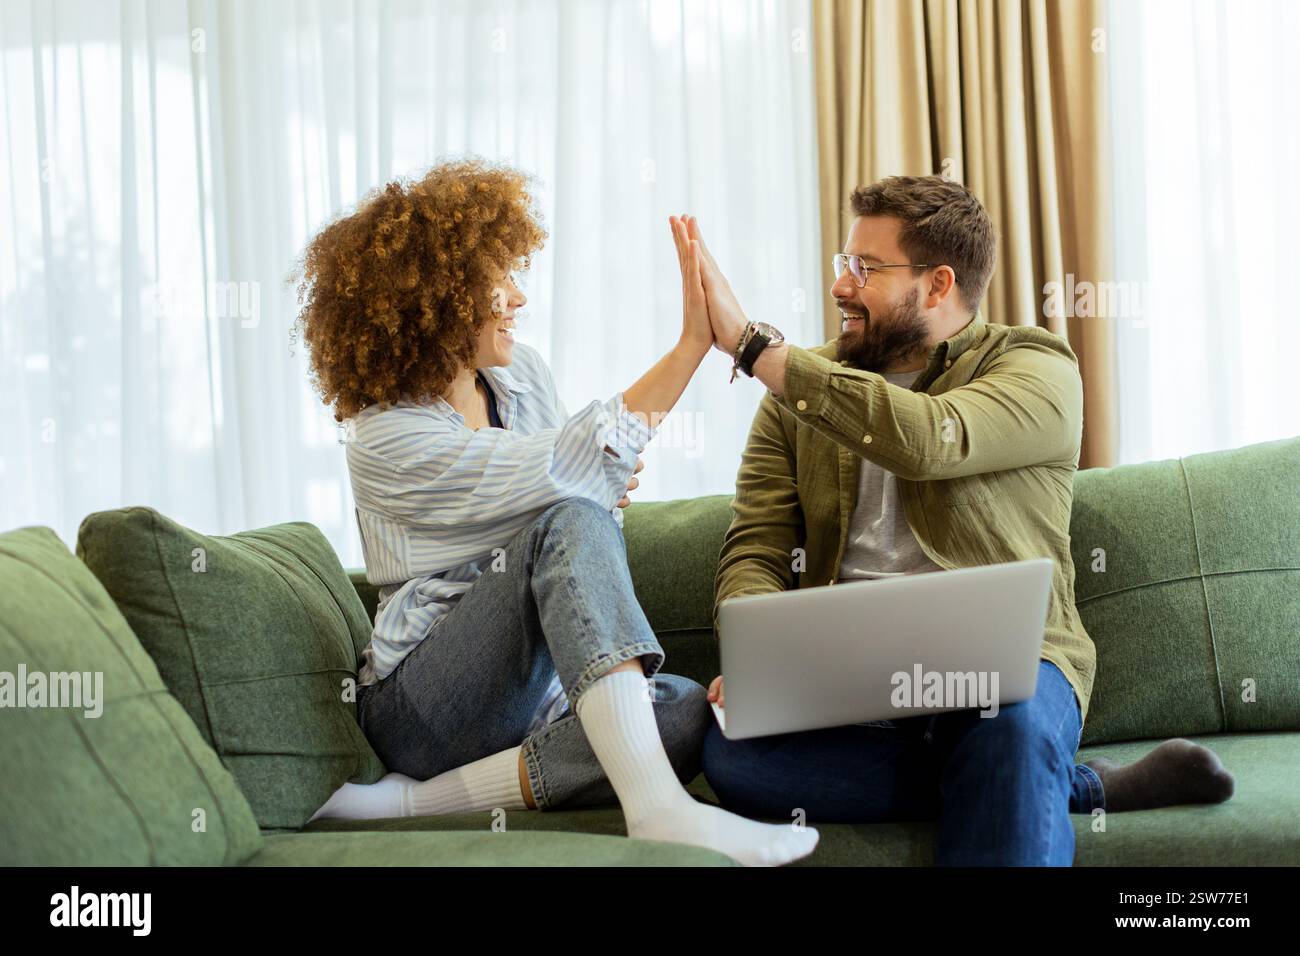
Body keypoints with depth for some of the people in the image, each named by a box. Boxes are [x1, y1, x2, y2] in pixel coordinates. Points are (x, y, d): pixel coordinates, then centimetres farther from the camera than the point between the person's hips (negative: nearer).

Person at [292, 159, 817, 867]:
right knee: (570, 524, -32)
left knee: (694, 714, -25)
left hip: (537, 689, 7)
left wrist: (606, 485, -4)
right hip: (422, 706, -7)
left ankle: (410, 801, -25)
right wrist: (692, 345, -26)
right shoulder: (386, 441, -16)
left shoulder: (520, 374, 8)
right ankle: (656, 806, -46)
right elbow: (561, 469, -27)